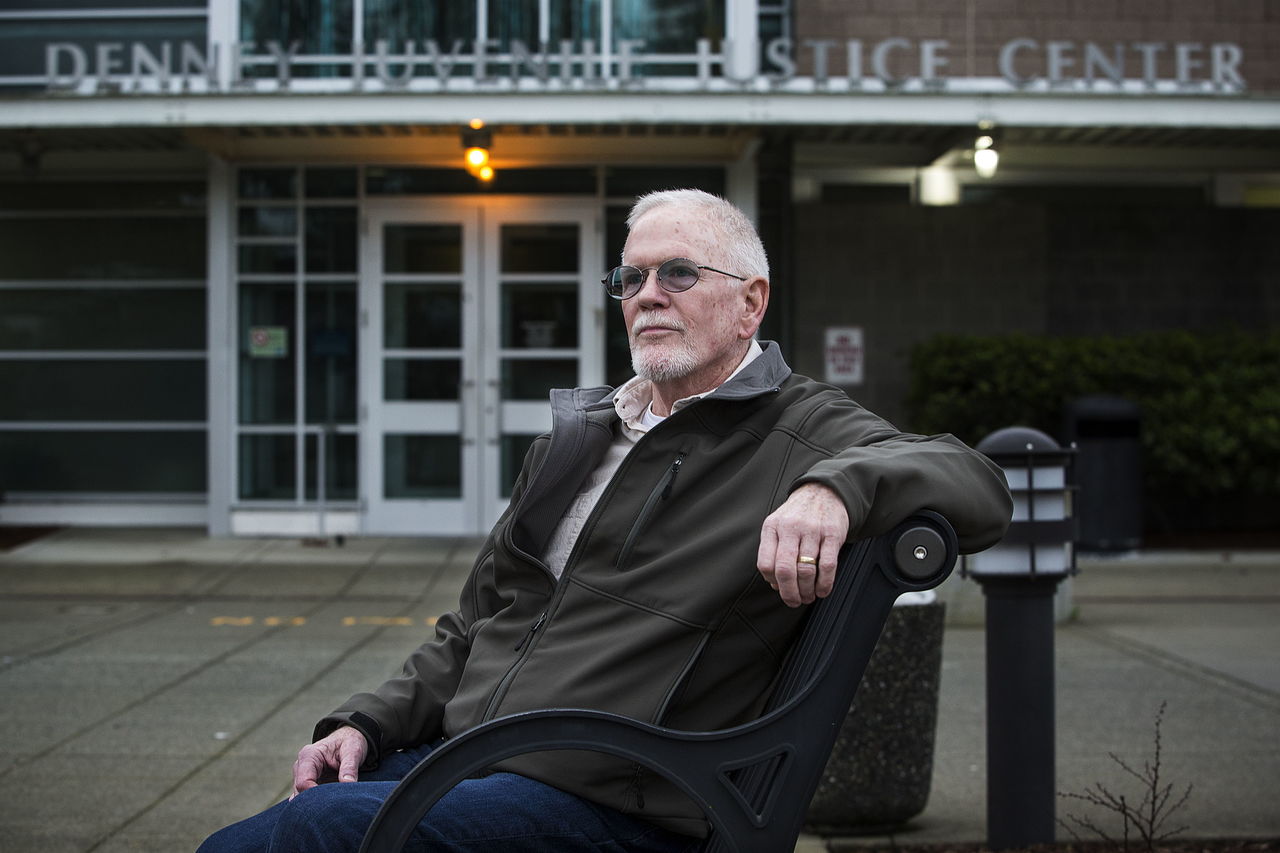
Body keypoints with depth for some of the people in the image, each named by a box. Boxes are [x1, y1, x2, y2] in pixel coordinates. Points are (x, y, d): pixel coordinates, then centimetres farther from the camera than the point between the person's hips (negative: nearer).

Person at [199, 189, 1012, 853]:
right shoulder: (577, 434, 21)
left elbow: (979, 486, -15)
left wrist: (837, 487, -32)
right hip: (451, 754, 7)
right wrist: (368, 723, 10)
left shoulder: (801, 431, 0)